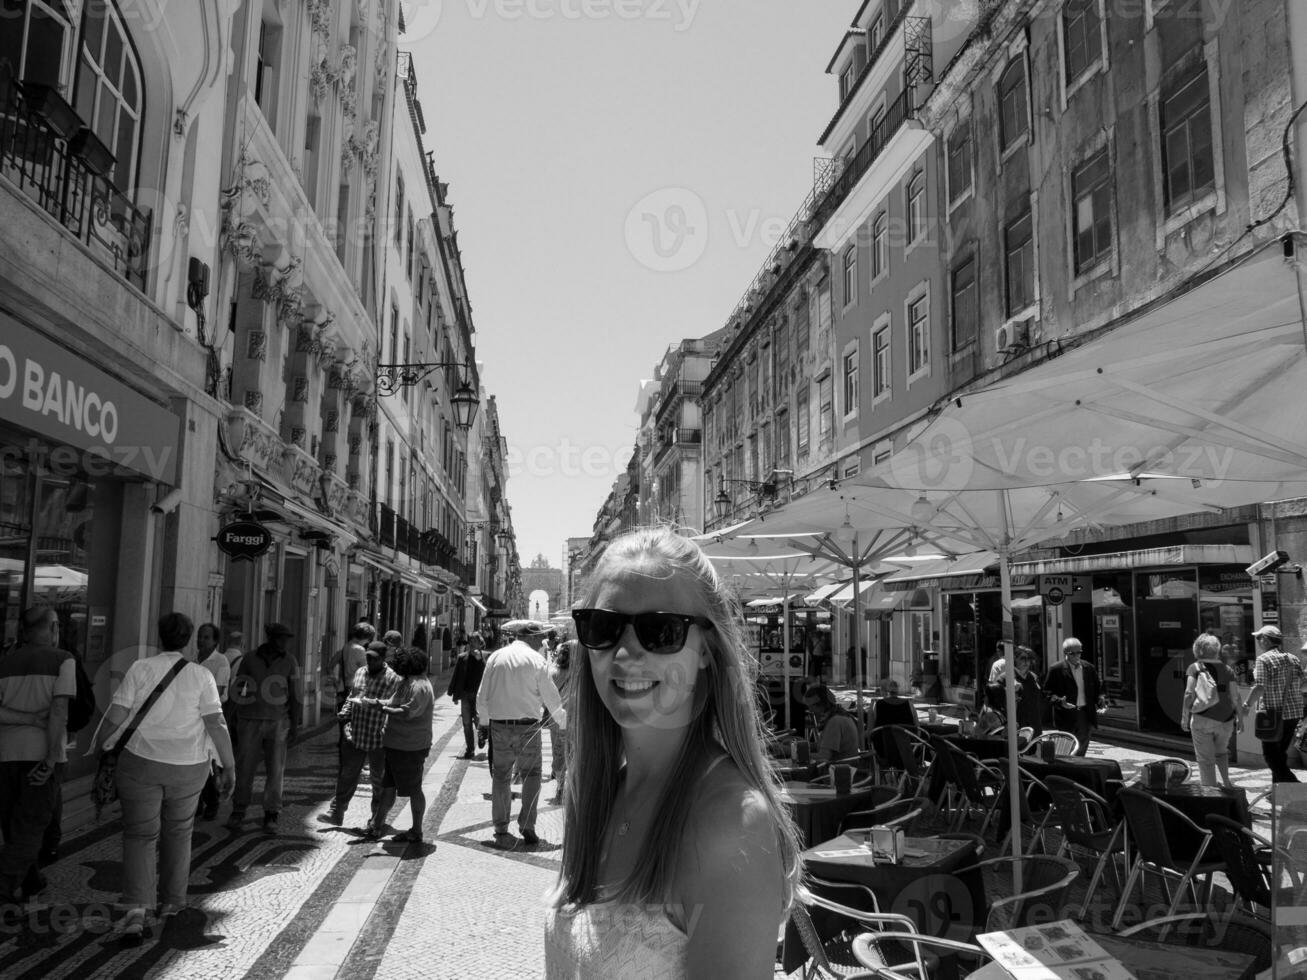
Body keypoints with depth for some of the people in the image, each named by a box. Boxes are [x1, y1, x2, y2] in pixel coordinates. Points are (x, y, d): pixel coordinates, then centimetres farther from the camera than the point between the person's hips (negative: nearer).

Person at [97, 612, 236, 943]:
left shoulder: (139, 669, -4)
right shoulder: (201, 676, -2)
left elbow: (115, 716, -7)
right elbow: (216, 725, -5)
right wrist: (229, 766, -1)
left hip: (141, 762, -1)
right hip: (188, 766, 1)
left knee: (140, 834, 5)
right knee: (178, 832, 18)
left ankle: (137, 907, -10)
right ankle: (172, 901, 29)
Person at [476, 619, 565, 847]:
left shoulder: (495, 657, 4)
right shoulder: (536, 660, -5)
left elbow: (482, 696, 7)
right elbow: (551, 698, -1)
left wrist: (484, 722, 20)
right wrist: (565, 721, 12)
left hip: (498, 726, 3)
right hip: (527, 726, -3)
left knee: (501, 777, 10)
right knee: (531, 775, 10)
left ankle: (501, 831, 11)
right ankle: (527, 826, 6)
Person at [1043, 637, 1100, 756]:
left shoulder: (1089, 668, 8)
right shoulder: (1056, 669, -6)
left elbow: (1096, 689, 20)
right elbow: (1047, 691, -5)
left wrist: (1096, 704, 7)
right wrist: (1060, 702, -20)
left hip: (1086, 714, 4)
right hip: (1066, 715, -4)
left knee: (1082, 749, 7)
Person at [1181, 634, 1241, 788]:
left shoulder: (1195, 668, -4)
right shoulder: (1226, 669, 6)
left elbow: (1189, 694, -12)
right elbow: (1234, 696, 2)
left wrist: (1184, 717, -7)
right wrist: (1238, 717, 11)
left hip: (1202, 719, -3)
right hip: (1225, 719, 3)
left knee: (1206, 758, 6)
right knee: (1221, 751, 27)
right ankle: (1226, 782, 18)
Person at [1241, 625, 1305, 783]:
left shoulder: (1264, 659, -12)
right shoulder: (1294, 659, 9)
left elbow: (1259, 687, -20)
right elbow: (1302, 685, 10)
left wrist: (1246, 706, -12)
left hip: (1273, 714, -7)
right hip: (1294, 713, 7)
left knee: (1271, 756, 0)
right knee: (1280, 754, 19)